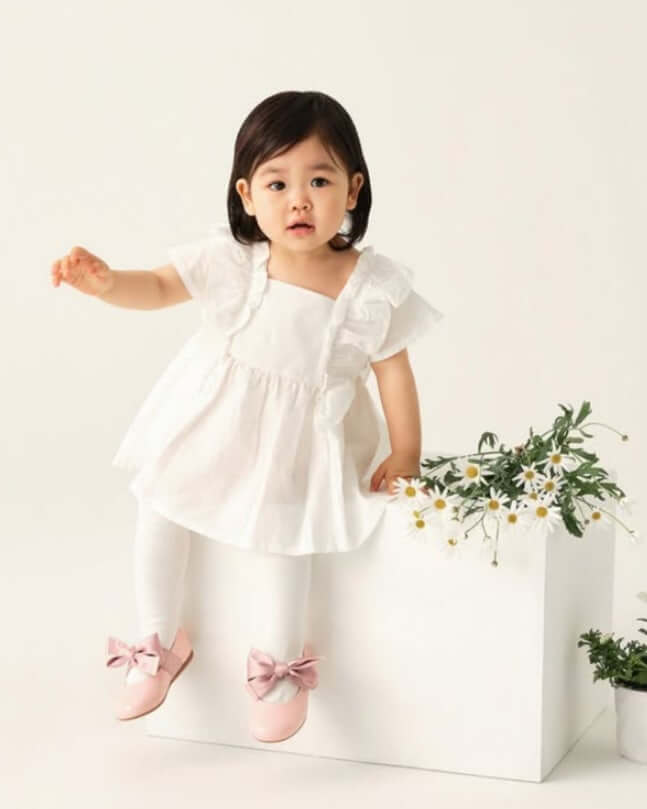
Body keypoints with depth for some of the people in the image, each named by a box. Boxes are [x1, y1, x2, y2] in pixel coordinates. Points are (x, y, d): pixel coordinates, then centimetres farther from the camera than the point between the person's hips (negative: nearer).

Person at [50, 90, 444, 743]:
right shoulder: (231, 259, -17)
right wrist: (104, 283, -30)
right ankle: (158, 642, 24)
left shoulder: (372, 288, -20)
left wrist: (405, 455, -7)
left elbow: (394, 369, -10)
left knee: (282, 532, -6)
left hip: (299, 437, -3)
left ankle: (280, 663, 18)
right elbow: (160, 287, -10)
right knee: (158, 504, 6)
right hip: (212, 418, 3)